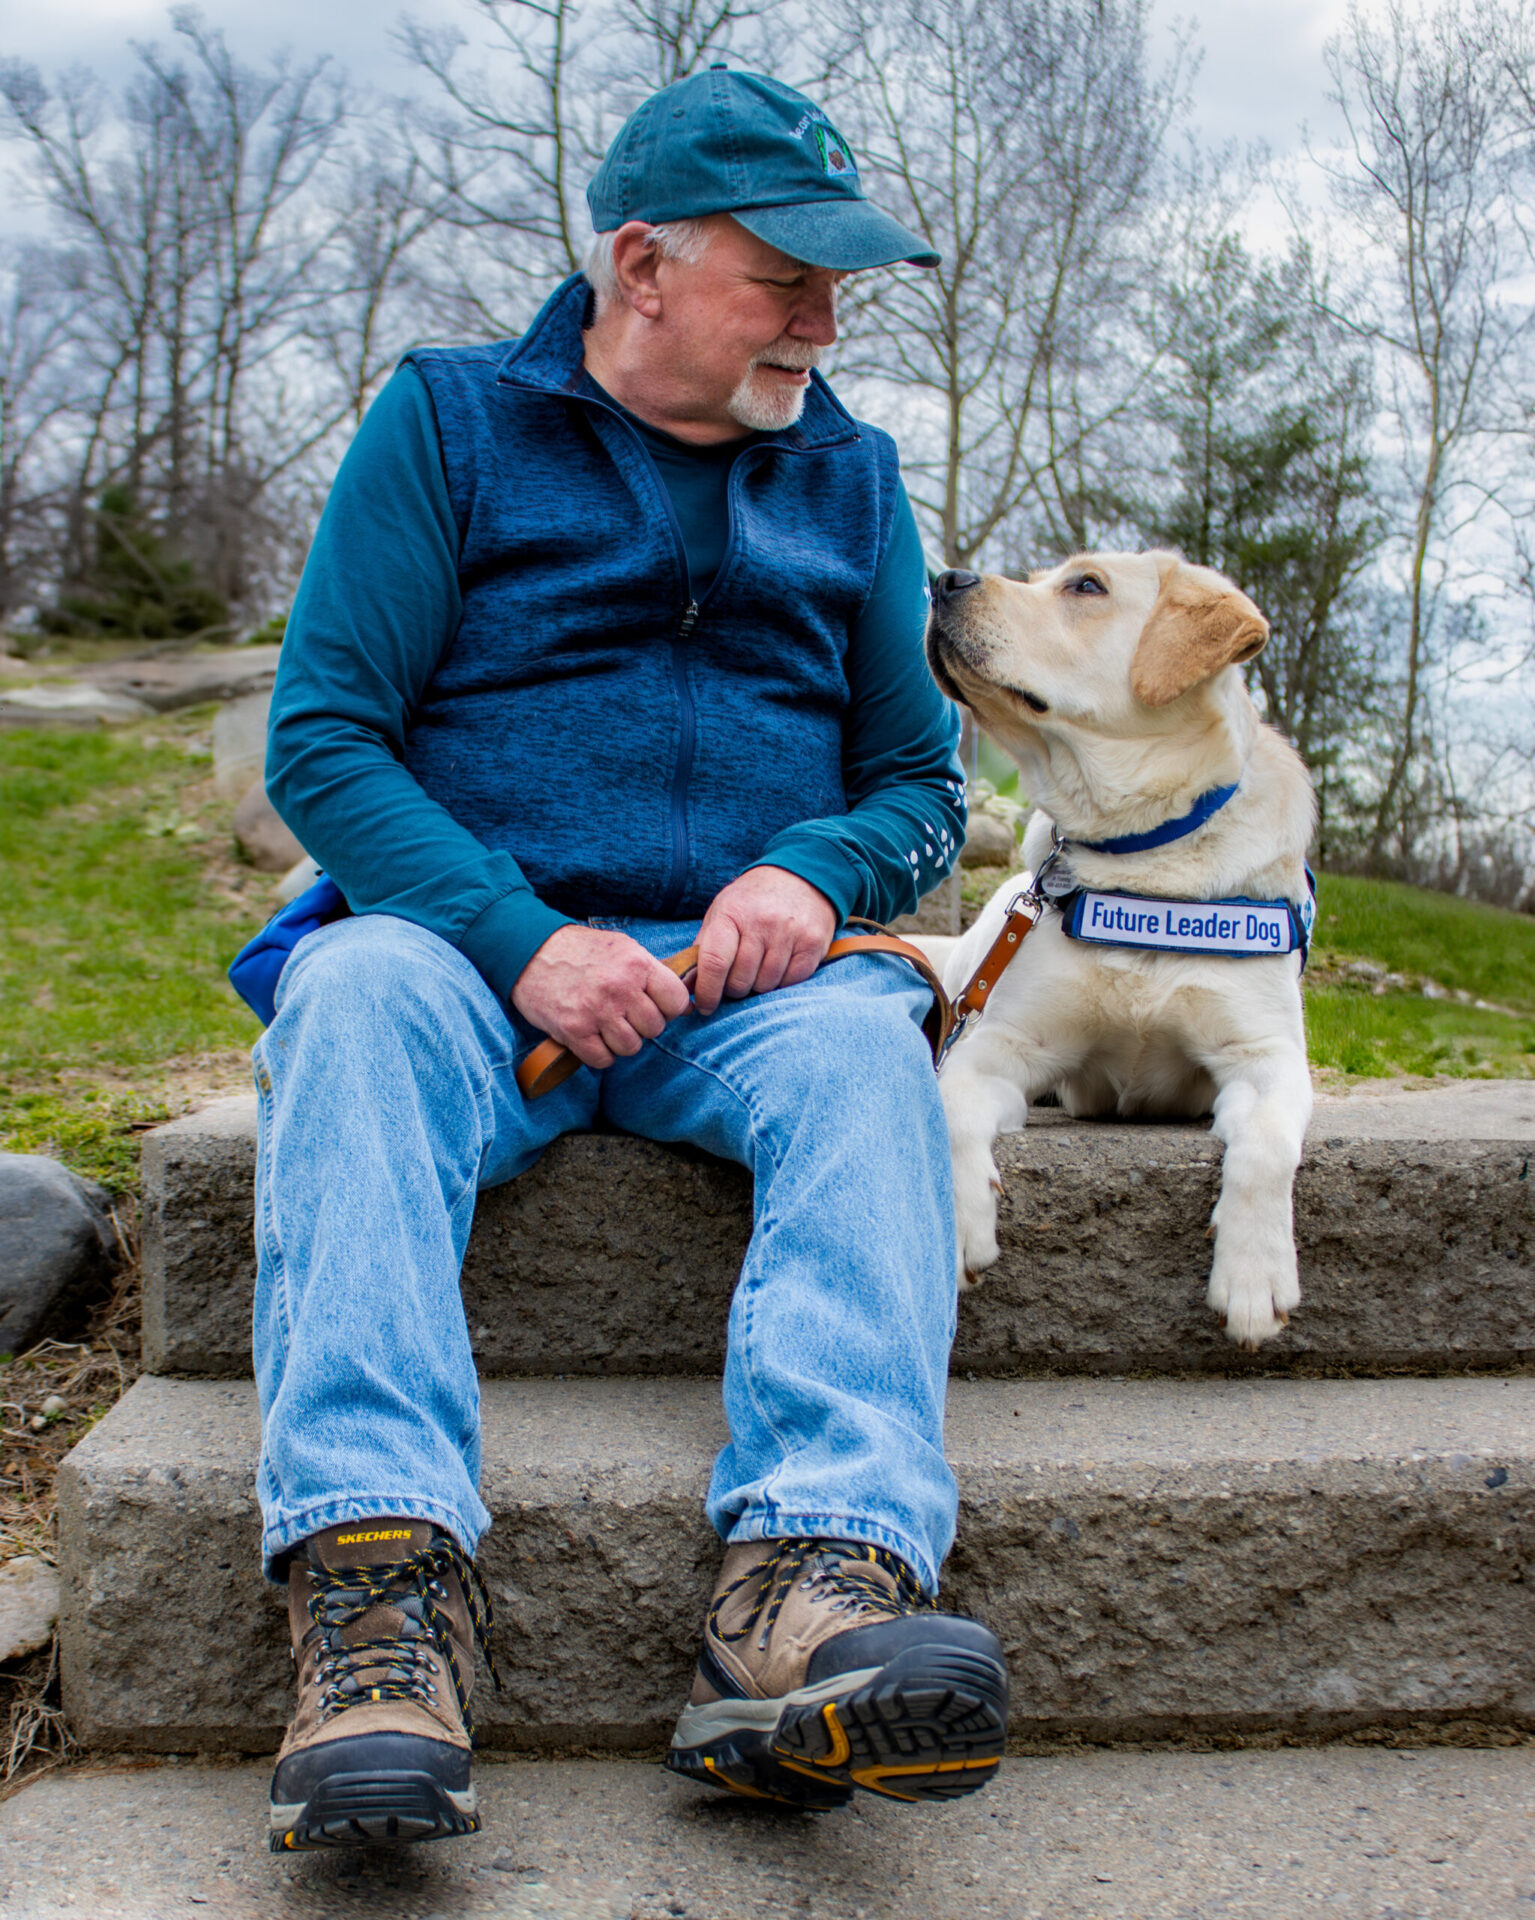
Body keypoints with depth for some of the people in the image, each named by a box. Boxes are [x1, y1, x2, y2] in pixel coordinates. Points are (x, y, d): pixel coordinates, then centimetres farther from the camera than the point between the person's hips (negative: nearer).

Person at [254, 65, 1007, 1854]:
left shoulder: (848, 476, 16)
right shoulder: (444, 421, 6)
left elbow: (922, 780, 17)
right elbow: (321, 735, -3)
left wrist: (814, 872, -8)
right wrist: (521, 941, -18)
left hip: (745, 984, 2)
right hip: (471, 947, -1)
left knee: (865, 1038, -31)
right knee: (359, 992, -34)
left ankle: (814, 1595, -48)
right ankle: (379, 1590, -46)